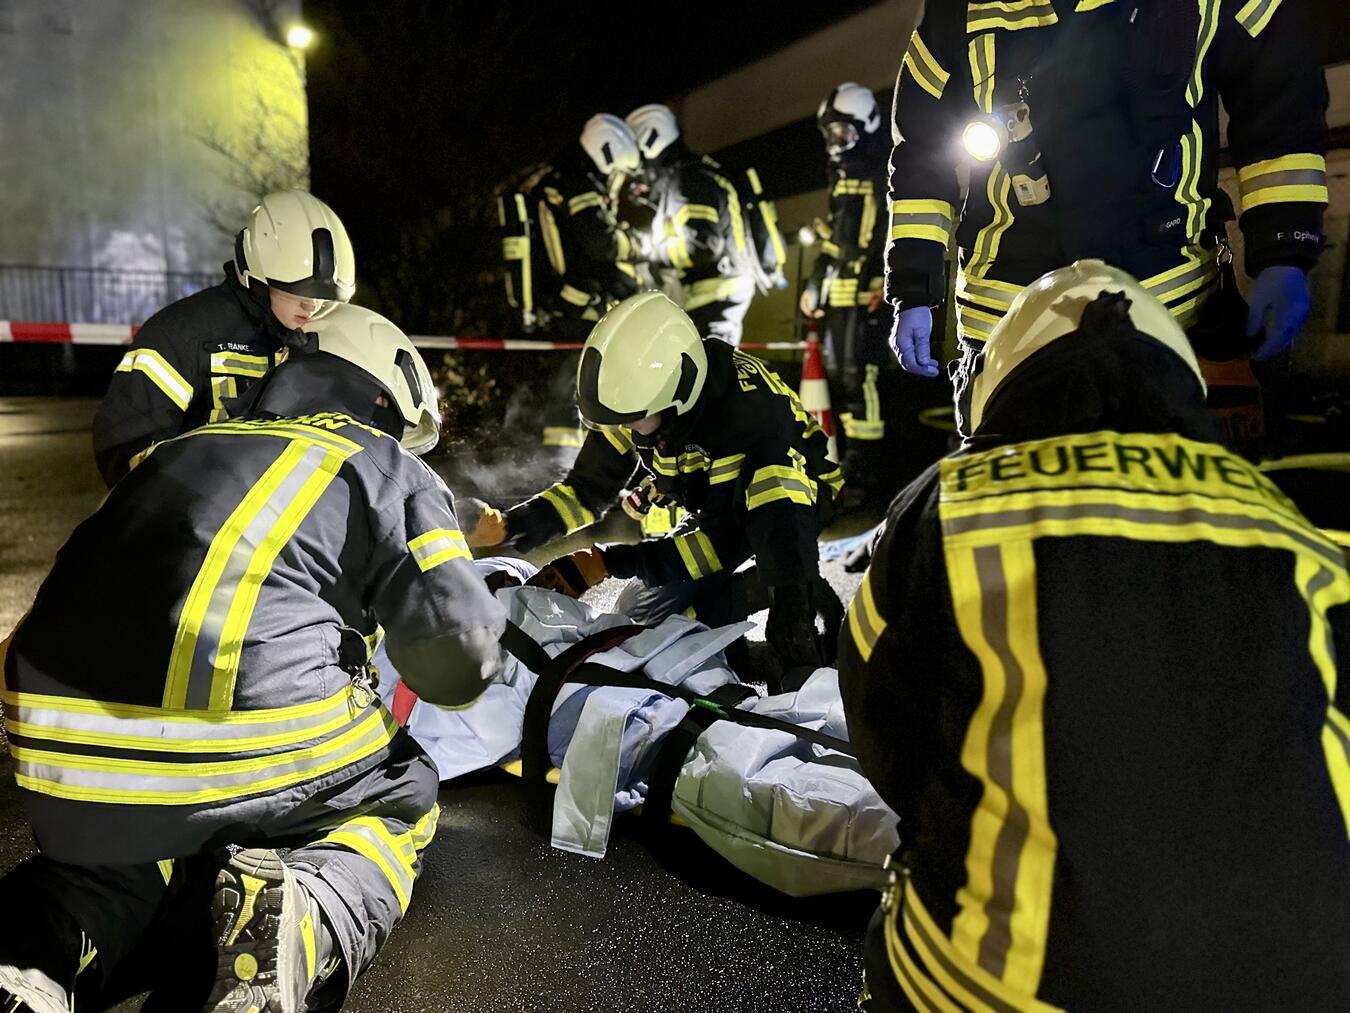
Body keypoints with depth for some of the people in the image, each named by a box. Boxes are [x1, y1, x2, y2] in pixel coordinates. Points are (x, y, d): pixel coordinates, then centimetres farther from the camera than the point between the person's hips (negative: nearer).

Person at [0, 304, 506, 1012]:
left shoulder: (180, 450, 24)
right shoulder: (391, 470, 8)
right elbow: (458, 660, 0)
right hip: (251, 753, -5)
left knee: (123, 841, 37)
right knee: (402, 799, 23)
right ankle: (301, 925, -5)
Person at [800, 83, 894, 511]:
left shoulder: (885, 172, -5)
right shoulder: (842, 176, 23)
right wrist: (815, 283, 24)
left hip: (870, 291, -9)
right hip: (840, 291, 10)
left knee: (859, 375, -13)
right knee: (840, 374, 12)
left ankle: (865, 473, -9)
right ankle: (856, 456, 23)